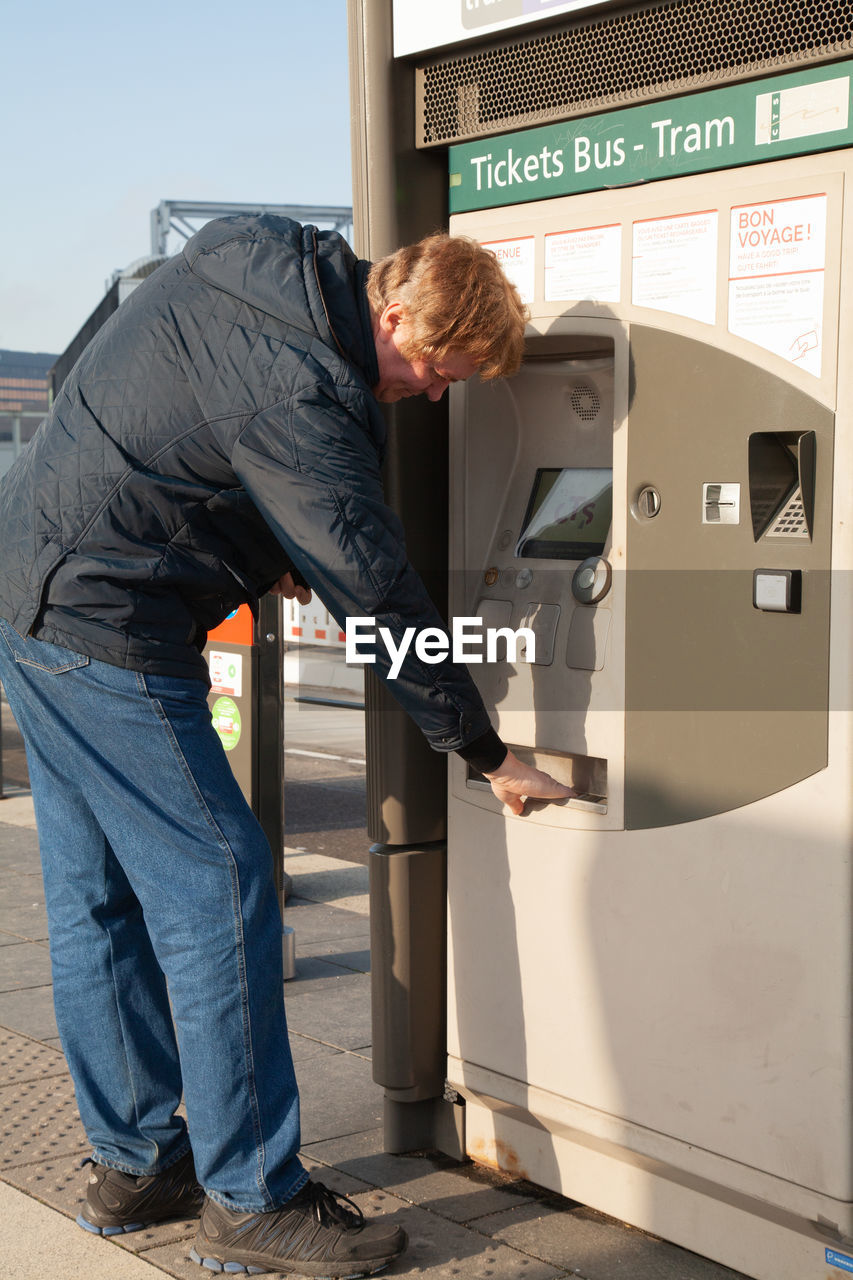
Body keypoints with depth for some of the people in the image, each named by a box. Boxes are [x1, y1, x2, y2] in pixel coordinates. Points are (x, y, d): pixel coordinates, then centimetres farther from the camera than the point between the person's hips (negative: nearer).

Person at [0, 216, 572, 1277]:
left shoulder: (260, 261, 6)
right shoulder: (297, 395, -22)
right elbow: (379, 597, -19)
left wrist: (262, 550, 12)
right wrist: (486, 754, -10)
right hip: (104, 630, -10)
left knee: (97, 894, 14)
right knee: (218, 891, -5)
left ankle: (131, 1166, 26)